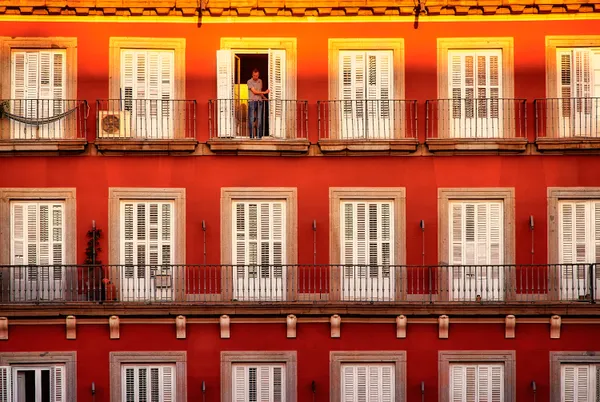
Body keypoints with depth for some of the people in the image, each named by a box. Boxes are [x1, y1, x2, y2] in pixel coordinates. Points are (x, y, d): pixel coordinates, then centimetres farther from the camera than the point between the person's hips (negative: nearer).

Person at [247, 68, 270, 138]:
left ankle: (259, 136, 2)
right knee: (251, 119, -5)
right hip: (252, 101, -4)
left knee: (259, 119, 1)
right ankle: (251, 136, -3)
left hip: (259, 102, 4)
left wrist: (264, 97, 13)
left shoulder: (260, 81, 13)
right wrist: (264, 92, -6)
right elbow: (254, 92, -10)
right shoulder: (249, 81, -3)